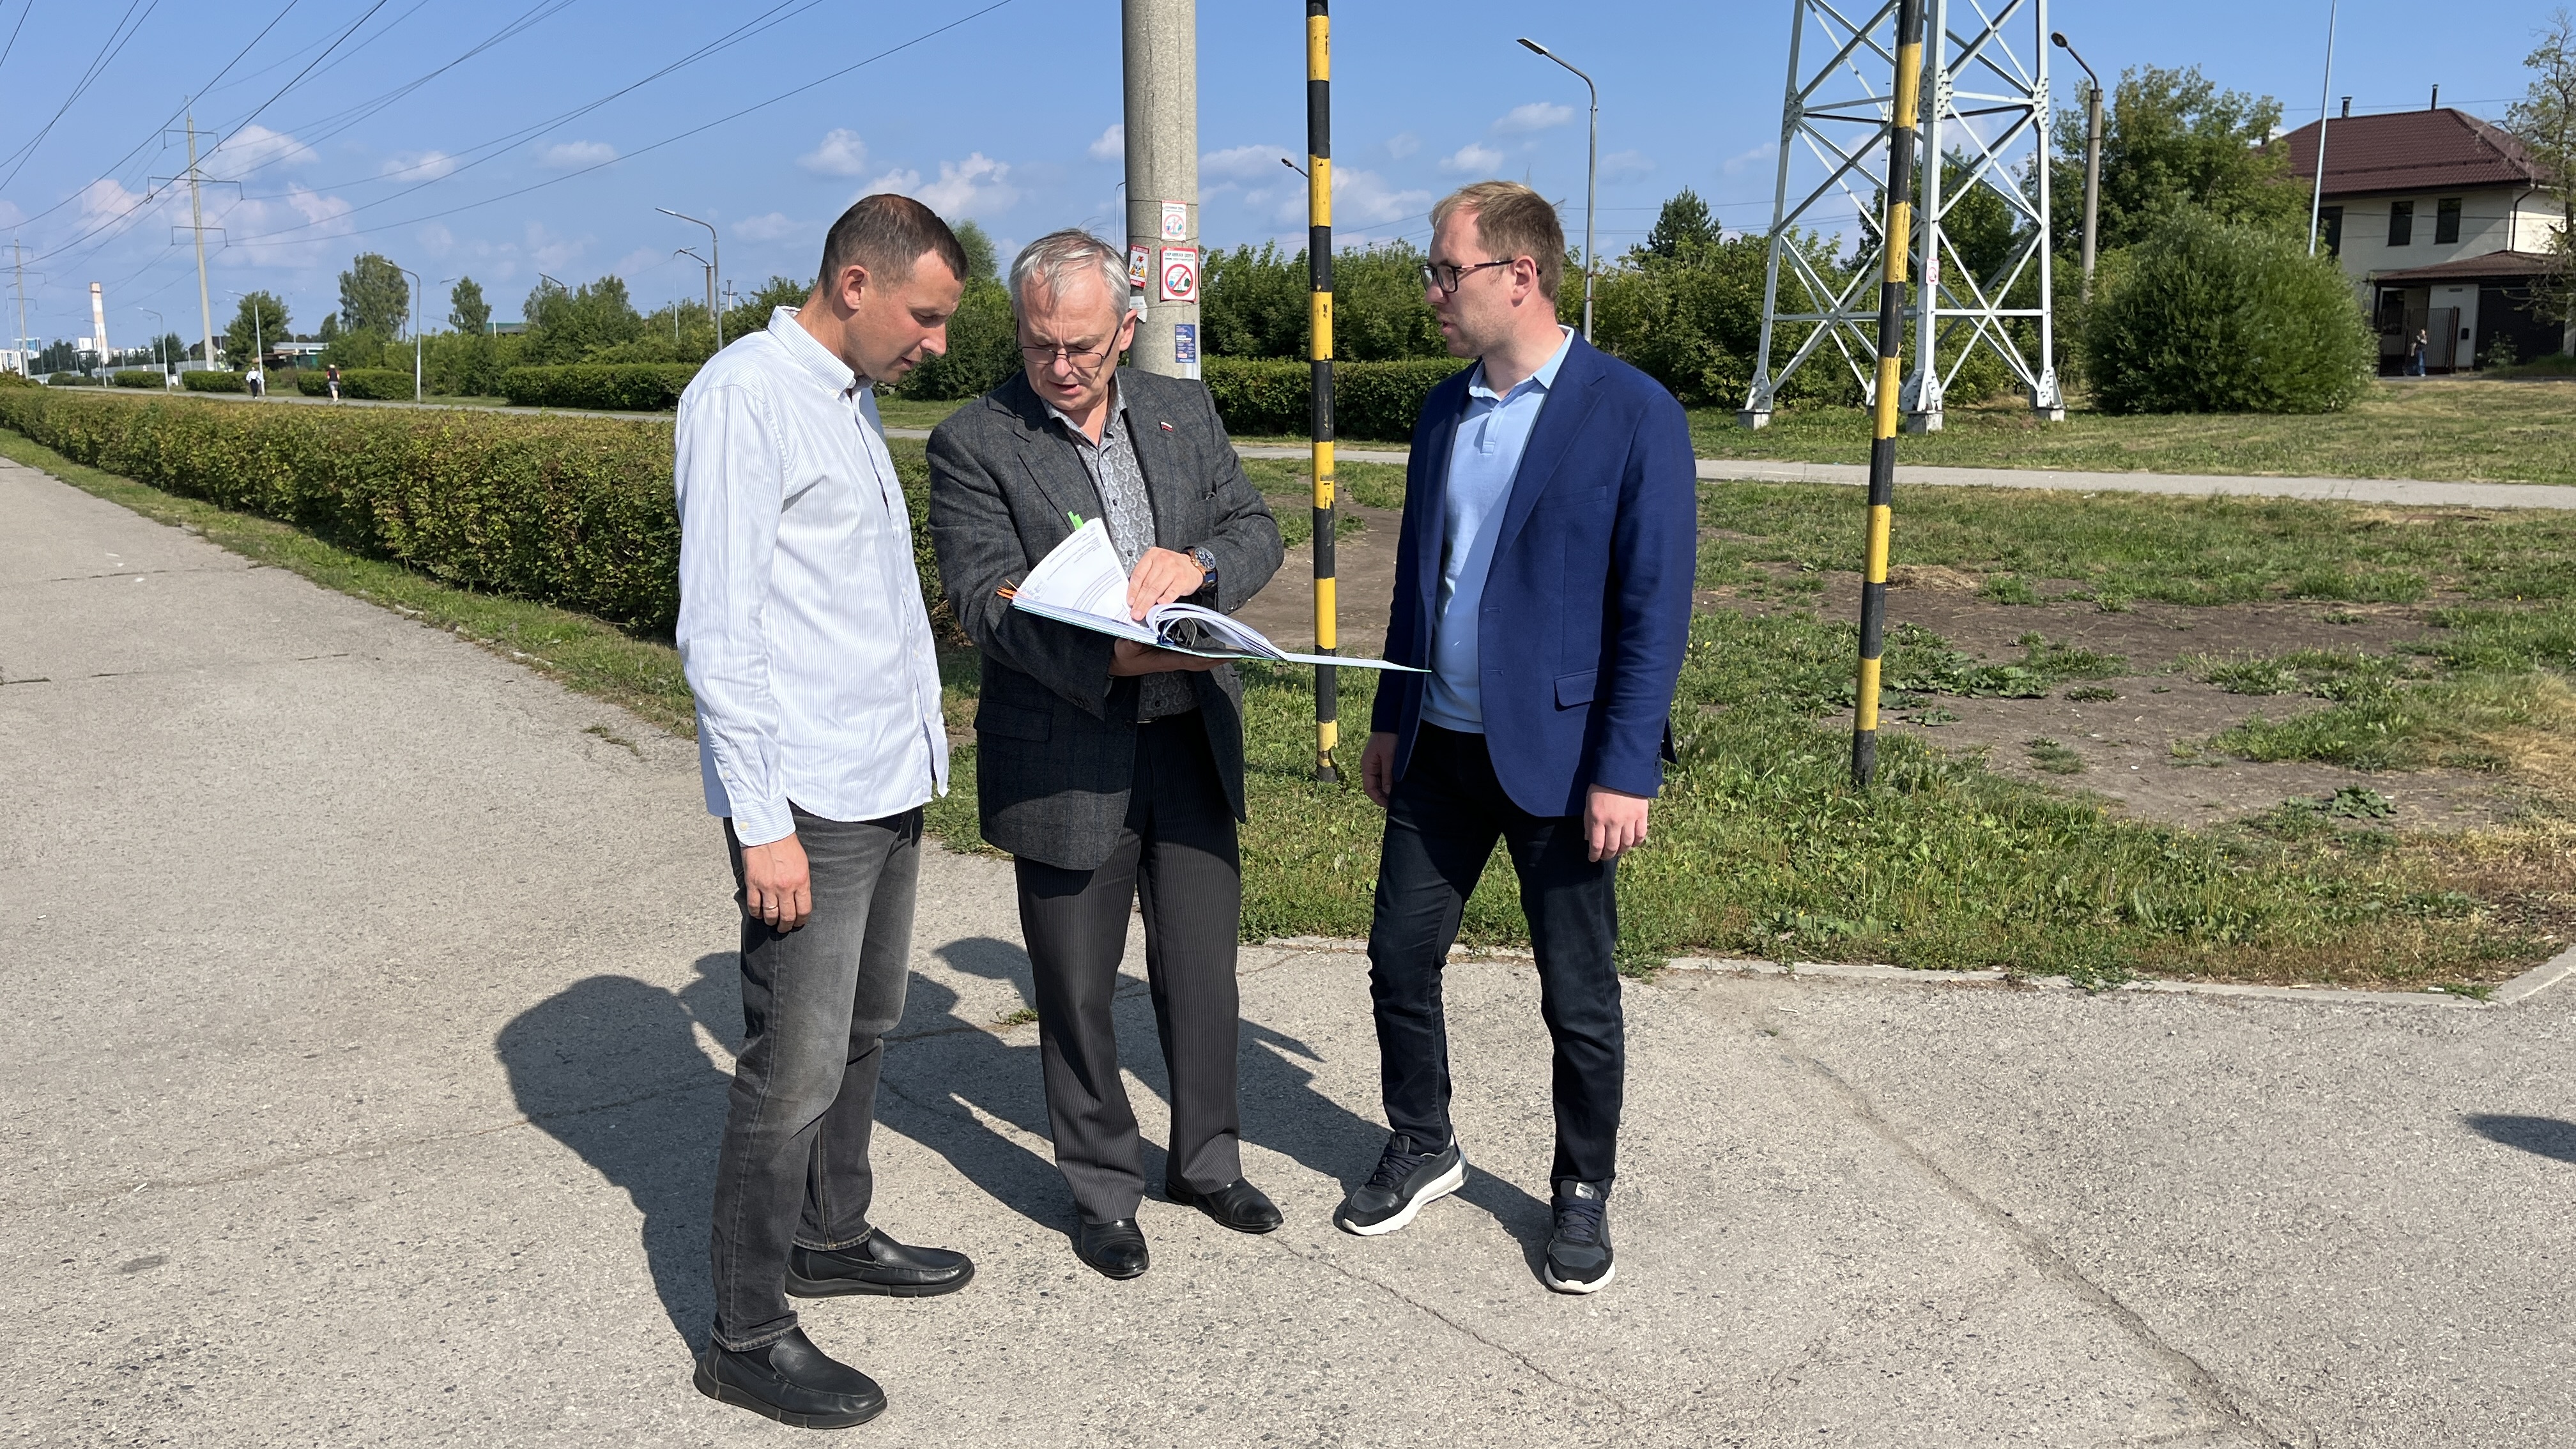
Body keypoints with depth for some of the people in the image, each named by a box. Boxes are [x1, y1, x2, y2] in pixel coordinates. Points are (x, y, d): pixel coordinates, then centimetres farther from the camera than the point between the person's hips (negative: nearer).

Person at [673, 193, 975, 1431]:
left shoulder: (853, 399, 16)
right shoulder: (747, 395, -12)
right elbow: (718, 629, -17)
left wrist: (920, 736, 17)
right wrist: (762, 820, -20)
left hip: (889, 782, 9)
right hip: (806, 801, -9)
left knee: (865, 1030, 20)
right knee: (795, 1068, -3)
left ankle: (831, 1236, 38)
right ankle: (747, 1337, 11)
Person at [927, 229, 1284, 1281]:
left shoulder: (1183, 411, 7)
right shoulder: (974, 443, -7)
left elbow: (1258, 532, 6)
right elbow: (984, 600, -15)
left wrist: (1199, 561, -18)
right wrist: (1106, 659, -29)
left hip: (1193, 741, 4)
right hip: (1066, 755, -4)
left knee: (1202, 966, 15)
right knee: (1078, 991, 9)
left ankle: (1208, 1162, 36)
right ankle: (1103, 1190, 30)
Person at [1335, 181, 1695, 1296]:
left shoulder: (1631, 413, -11)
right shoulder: (1443, 411, 9)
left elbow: (1654, 608, -13)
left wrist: (1624, 771, -16)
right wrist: (1390, 719, 16)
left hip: (1556, 754, -6)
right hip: (1440, 746, 6)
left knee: (1578, 997, 7)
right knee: (1400, 959, 12)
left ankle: (1583, 1193, 28)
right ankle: (1421, 1150, 34)